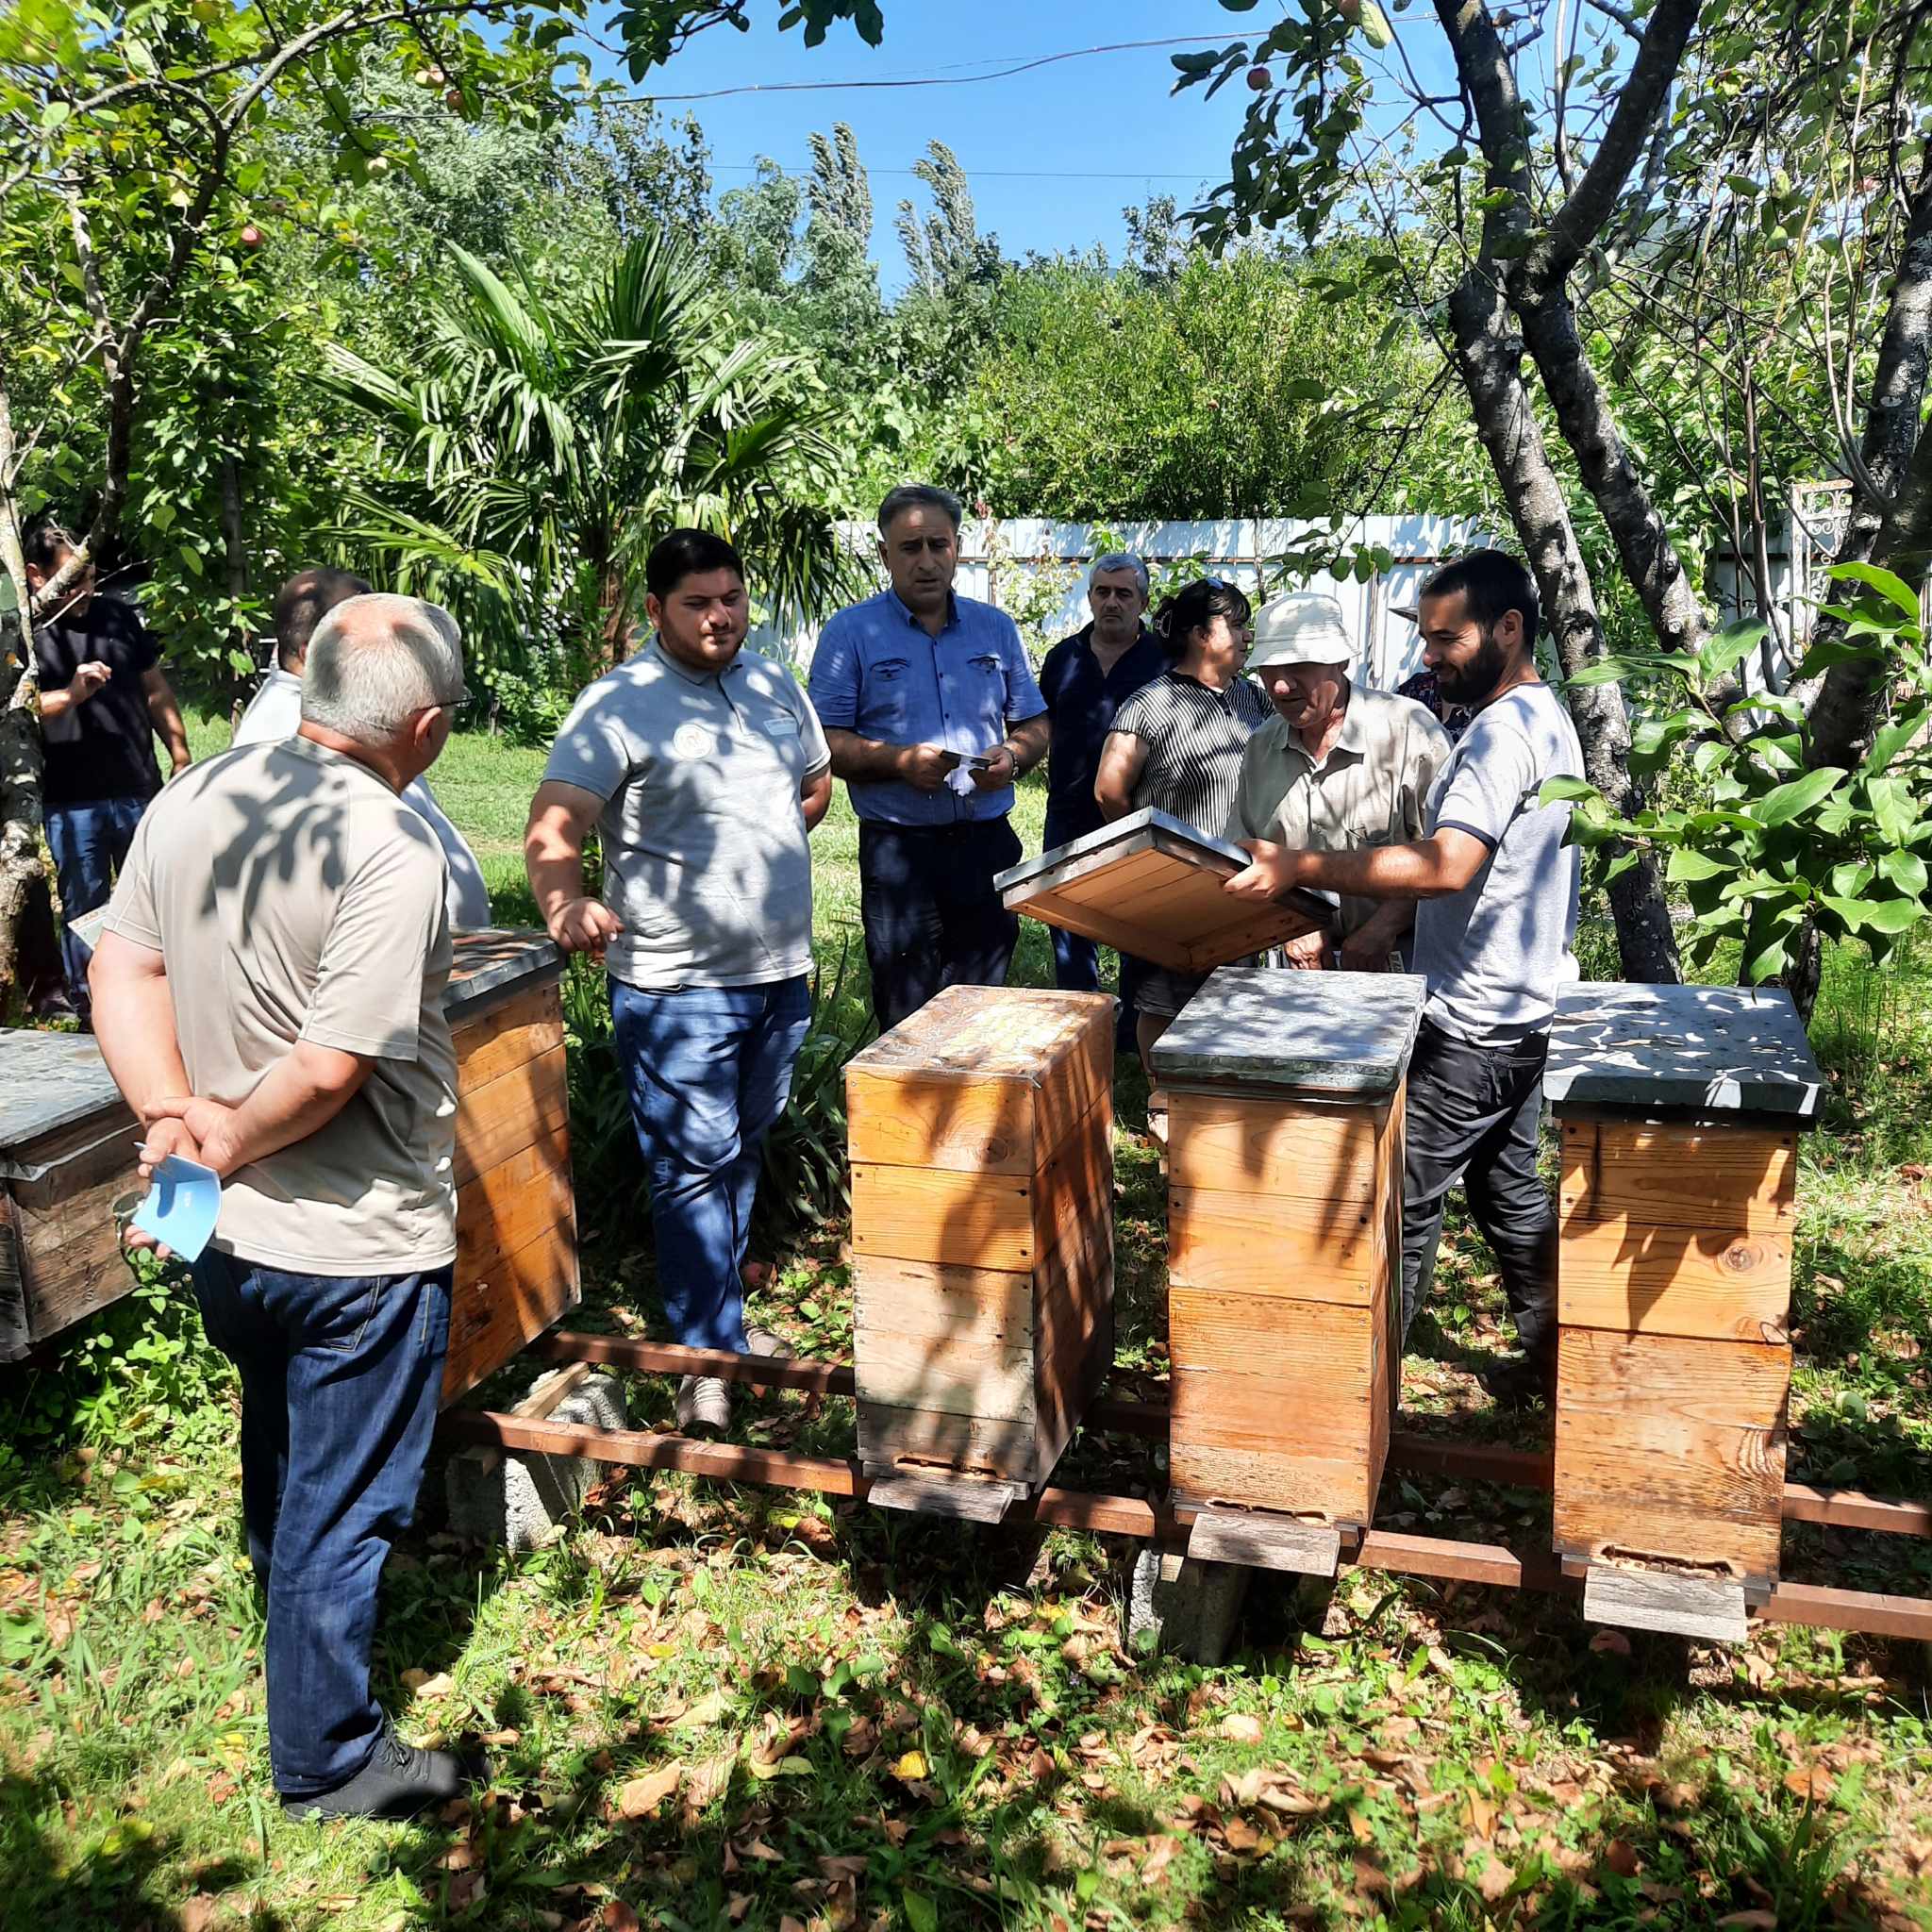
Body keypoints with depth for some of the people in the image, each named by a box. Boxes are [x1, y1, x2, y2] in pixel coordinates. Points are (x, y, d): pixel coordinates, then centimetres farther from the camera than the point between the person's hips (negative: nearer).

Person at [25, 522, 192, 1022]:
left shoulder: (117, 615, 7)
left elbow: (157, 692, 14)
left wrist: (182, 759, 11)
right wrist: (71, 695, -32)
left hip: (140, 791, 4)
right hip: (71, 802, -3)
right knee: (84, 908, 5)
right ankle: (89, 1004, 17)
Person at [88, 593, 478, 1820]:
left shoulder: (187, 802, -1)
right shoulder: (391, 850, -25)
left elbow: (122, 971, 1)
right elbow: (332, 1070, -26)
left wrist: (171, 1114, -6)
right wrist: (227, 1147, -11)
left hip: (226, 1238, 8)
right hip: (357, 1247, -7)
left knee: (279, 1456, 31)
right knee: (341, 1507, 11)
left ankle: (290, 1619, 56)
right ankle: (328, 1761, 29)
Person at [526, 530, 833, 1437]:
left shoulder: (775, 684, 10)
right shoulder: (619, 704, -10)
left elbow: (816, 782, 25)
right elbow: (551, 827, -19)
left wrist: (762, 849, 10)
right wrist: (564, 899, -39)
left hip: (781, 967, 7)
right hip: (675, 983, -6)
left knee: (744, 1151, 18)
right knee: (695, 1166, -2)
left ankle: (721, 1315, 34)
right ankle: (708, 1357, 9)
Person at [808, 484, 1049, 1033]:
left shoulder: (996, 628, 12)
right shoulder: (850, 633, 1)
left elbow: (1034, 727, 16)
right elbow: (826, 743, -3)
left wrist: (1013, 755, -6)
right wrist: (900, 761, -18)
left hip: (988, 844, 3)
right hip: (898, 849, -3)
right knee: (907, 1022, 1)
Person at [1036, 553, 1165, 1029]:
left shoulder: (1162, 659, -1)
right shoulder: (1064, 657, 9)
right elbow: (1044, 727, 18)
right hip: (1070, 812, 4)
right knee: (1068, 924, 10)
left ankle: (1134, 1027, 19)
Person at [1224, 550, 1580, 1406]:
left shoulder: (1502, 731, -19)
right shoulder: (1542, 718, 14)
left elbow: (1446, 866, -32)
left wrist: (1301, 867, -33)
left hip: (1473, 1021, -10)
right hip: (1523, 1007, 10)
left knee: (1405, 1198, -2)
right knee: (1508, 1187, 19)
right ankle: (1549, 1356, 29)